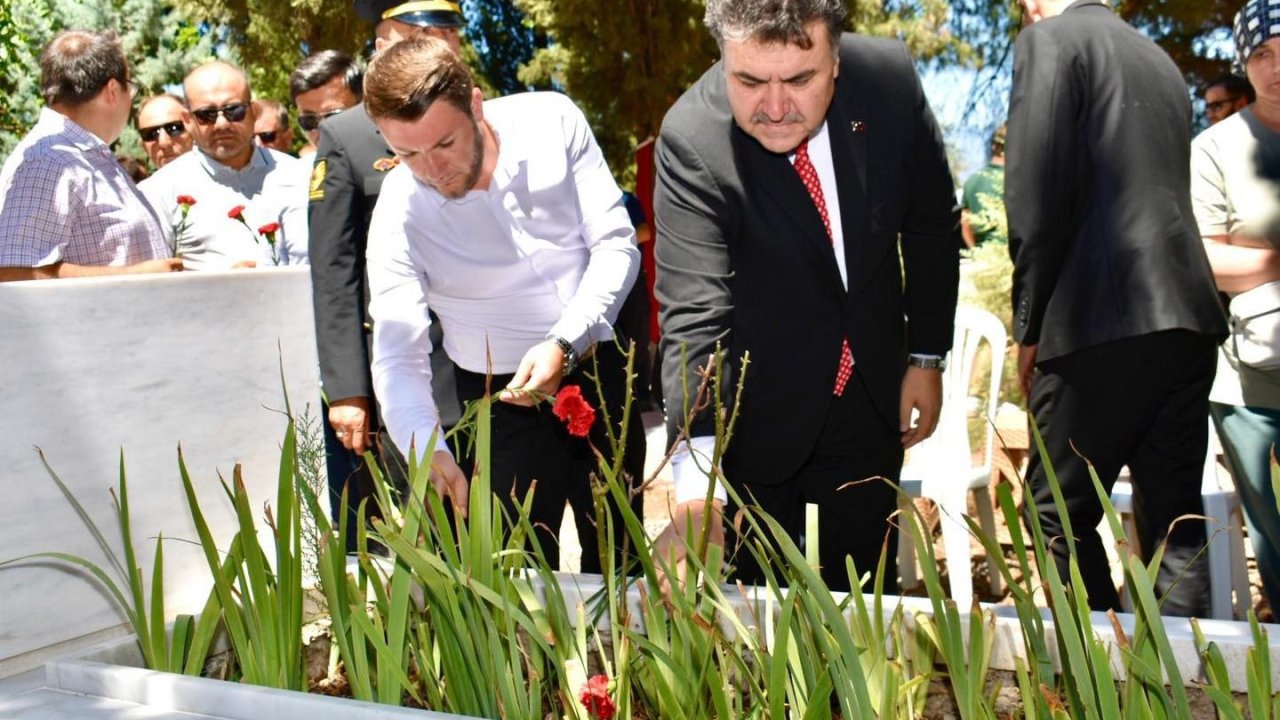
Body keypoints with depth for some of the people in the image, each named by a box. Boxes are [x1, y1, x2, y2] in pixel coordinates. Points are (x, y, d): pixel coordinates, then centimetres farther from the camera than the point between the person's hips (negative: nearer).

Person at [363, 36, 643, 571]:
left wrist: (565, 344, -25)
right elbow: (398, 358, -20)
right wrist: (427, 452, -38)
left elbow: (616, 245, -12)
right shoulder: (399, 217, -17)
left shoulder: (553, 121, -15)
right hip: (503, 399, -2)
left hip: (600, 367, 2)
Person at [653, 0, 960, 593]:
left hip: (872, 402, 3)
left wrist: (927, 356, 4)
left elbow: (932, 227, 1)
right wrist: (696, 484, -42)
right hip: (758, 418, -3)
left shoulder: (890, 78, -14)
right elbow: (694, 312, -32)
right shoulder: (691, 141, -25)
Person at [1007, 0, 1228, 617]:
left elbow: (1035, 196, -9)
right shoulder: (1159, 59, 23)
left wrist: (1030, 327, -3)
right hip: (1189, 321, 7)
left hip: (1104, 325, -7)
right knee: (1175, 521, 9)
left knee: (1059, 516, 1)